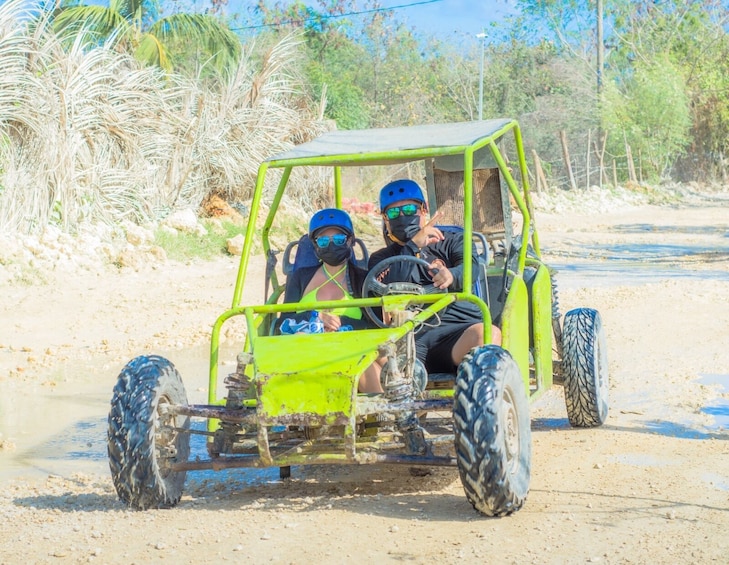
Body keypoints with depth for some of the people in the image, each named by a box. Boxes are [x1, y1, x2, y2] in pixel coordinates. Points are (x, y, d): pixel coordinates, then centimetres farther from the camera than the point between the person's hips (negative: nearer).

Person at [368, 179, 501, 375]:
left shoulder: (452, 241, 24)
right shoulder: (381, 259, 25)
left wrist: (451, 276, -22)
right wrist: (413, 246, -4)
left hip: (457, 328, 0)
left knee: (487, 333, -36)